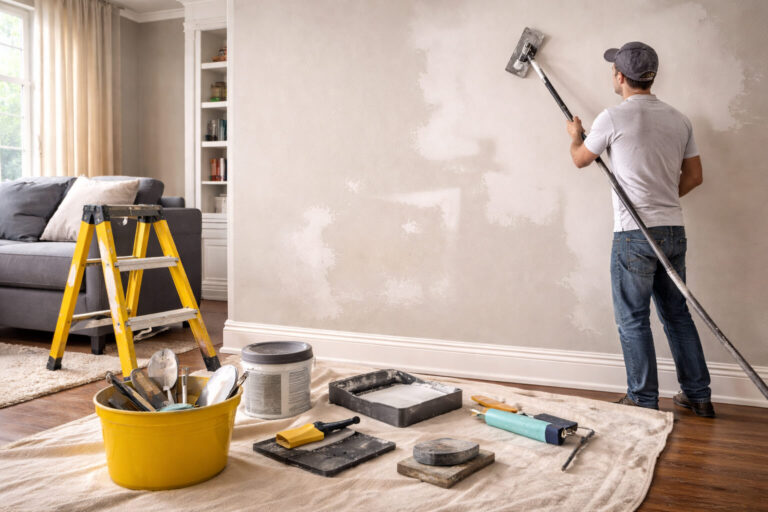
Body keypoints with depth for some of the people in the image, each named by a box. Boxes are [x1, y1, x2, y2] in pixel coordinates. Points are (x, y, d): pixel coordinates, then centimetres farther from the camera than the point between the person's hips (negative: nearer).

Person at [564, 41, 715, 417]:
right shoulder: (677, 119, 9)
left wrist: (575, 136, 27)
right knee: (677, 314, 16)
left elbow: (580, 159, 6)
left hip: (634, 234, -6)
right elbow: (694, 176, 14)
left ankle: (643, 401, 11)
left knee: (633, 319, 3)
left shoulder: (614, 118, -10)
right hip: (673, 230, 7)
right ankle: (698, 395, 25)